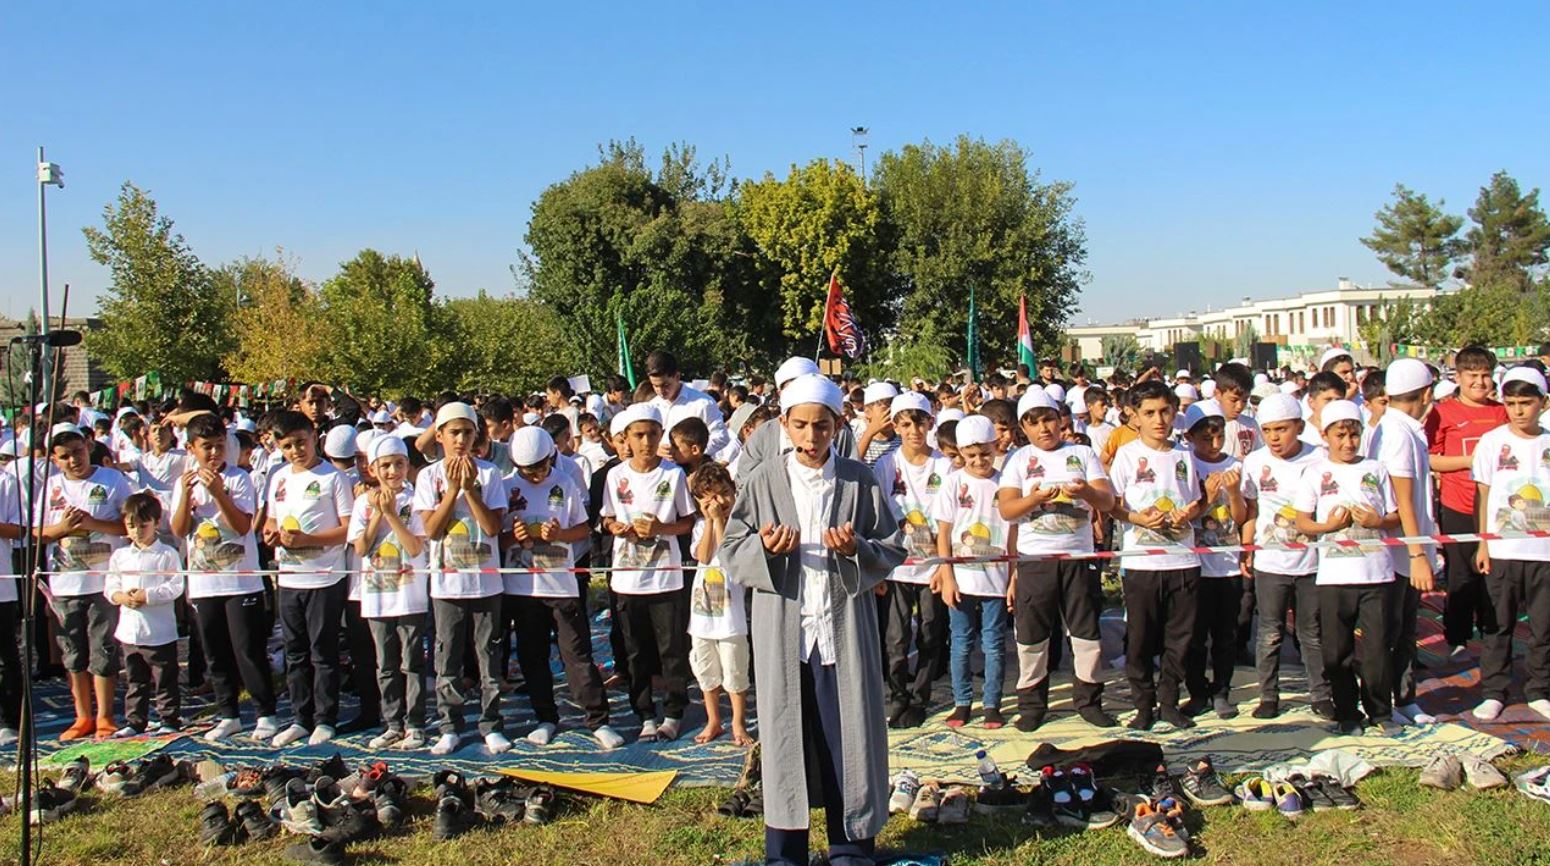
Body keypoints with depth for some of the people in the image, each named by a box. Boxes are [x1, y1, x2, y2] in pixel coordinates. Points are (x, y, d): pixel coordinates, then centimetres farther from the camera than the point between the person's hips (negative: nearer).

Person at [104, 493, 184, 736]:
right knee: (135, 680, 14)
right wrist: (120, 597, -11)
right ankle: (135, 722, 22)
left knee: (165, 680, 4)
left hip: (160, 632, -5)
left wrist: (147, 595, -19)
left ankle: (170, 720, 12)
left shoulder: (168, 555, -6)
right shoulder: (119, 556, 10)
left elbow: (175, 587, -13)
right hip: (129, 631, 5)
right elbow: (110, 586, 9)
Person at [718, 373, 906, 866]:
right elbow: (732, 548, 5)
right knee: (785, 733, 6)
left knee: (848, 732, 6)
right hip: (782, 627, 0)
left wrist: (857, 549, -15)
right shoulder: (764, 481, 3)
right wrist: (765, 548, -15)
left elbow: (894, 549, 4)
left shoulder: (861, 481, 3)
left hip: (846, 625, 0)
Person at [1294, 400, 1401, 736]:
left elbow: (1395, 517, 11)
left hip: (1375, 572, 1)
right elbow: (1302, 522, 3)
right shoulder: (1316, 472, 5)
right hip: (1334, 573, -1)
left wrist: (1377, 521, -9)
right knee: (1337, 650, 4)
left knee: (1376, 646, 2)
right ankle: (1347, 713, 16)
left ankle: (1380, 712, 17)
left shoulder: (1375, 469, 10)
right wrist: (1328, 526, -15)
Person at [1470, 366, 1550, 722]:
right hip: (1502, 550, -1)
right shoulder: (1492, 442, -1)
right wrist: (1482, 544, -2)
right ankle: (1493, 692, 14)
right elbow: (1483, 496, 2)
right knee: (1498, 625, 6)